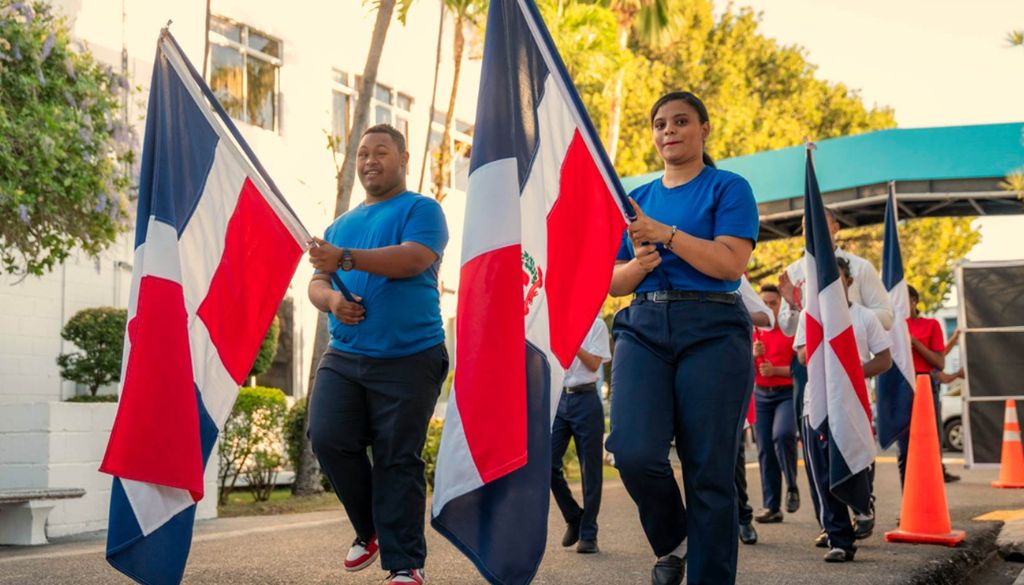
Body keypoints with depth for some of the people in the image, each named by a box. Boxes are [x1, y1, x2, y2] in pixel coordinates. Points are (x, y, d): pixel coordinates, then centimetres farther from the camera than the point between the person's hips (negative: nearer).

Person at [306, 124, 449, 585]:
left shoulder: (421, 210, 2)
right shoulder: (340, 225, 22)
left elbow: (413, 258, -17)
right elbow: (316, 283, 18)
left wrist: (345, 259, -28)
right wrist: (331, 299, -7)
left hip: (409, 359, -5)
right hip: (344, 356, 5)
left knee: (398, 460, -4)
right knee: (327, 438, -11)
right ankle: (370, 529, 12)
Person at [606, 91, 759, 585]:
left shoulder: (728, 188, 6)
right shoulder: (637, 200, 19)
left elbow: (731, 263, -8)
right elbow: (613, 282, 18)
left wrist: (664, 233, -15)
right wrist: (640, 263, -4)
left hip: (712, 330, -3)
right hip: (643, 327, 3)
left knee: (709, 471, -5)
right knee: (634, 453, -16)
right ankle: (671, 542, 12)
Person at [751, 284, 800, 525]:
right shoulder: (753, 333, 11)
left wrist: (776, 370, -19)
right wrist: (754, 355, -11)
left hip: (787, 393, -4)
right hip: (761, 395, 4)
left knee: (782, 434, -28)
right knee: (765, 451, 2)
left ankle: (792, 487, -8)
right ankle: (771, 507, 8)